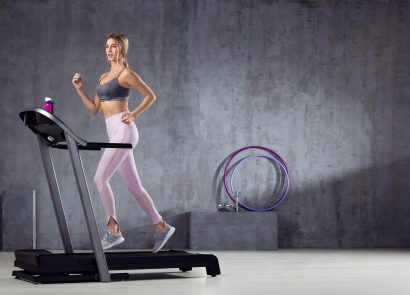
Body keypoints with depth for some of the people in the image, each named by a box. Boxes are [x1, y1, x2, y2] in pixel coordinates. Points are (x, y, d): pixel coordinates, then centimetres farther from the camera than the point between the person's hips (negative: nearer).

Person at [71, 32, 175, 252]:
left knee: (100, 179, -14)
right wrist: (79, 89, 10)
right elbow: (94, 109, 19)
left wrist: (134, 114, -11)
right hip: (113, 133, 9)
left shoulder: (126, 73, -3)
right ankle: (161, 227, 14)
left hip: (123, 130, -9)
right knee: (134, 186, 8)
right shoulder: (104, 77, 20)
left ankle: (113, 230, -9)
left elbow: (151, 96, -1)